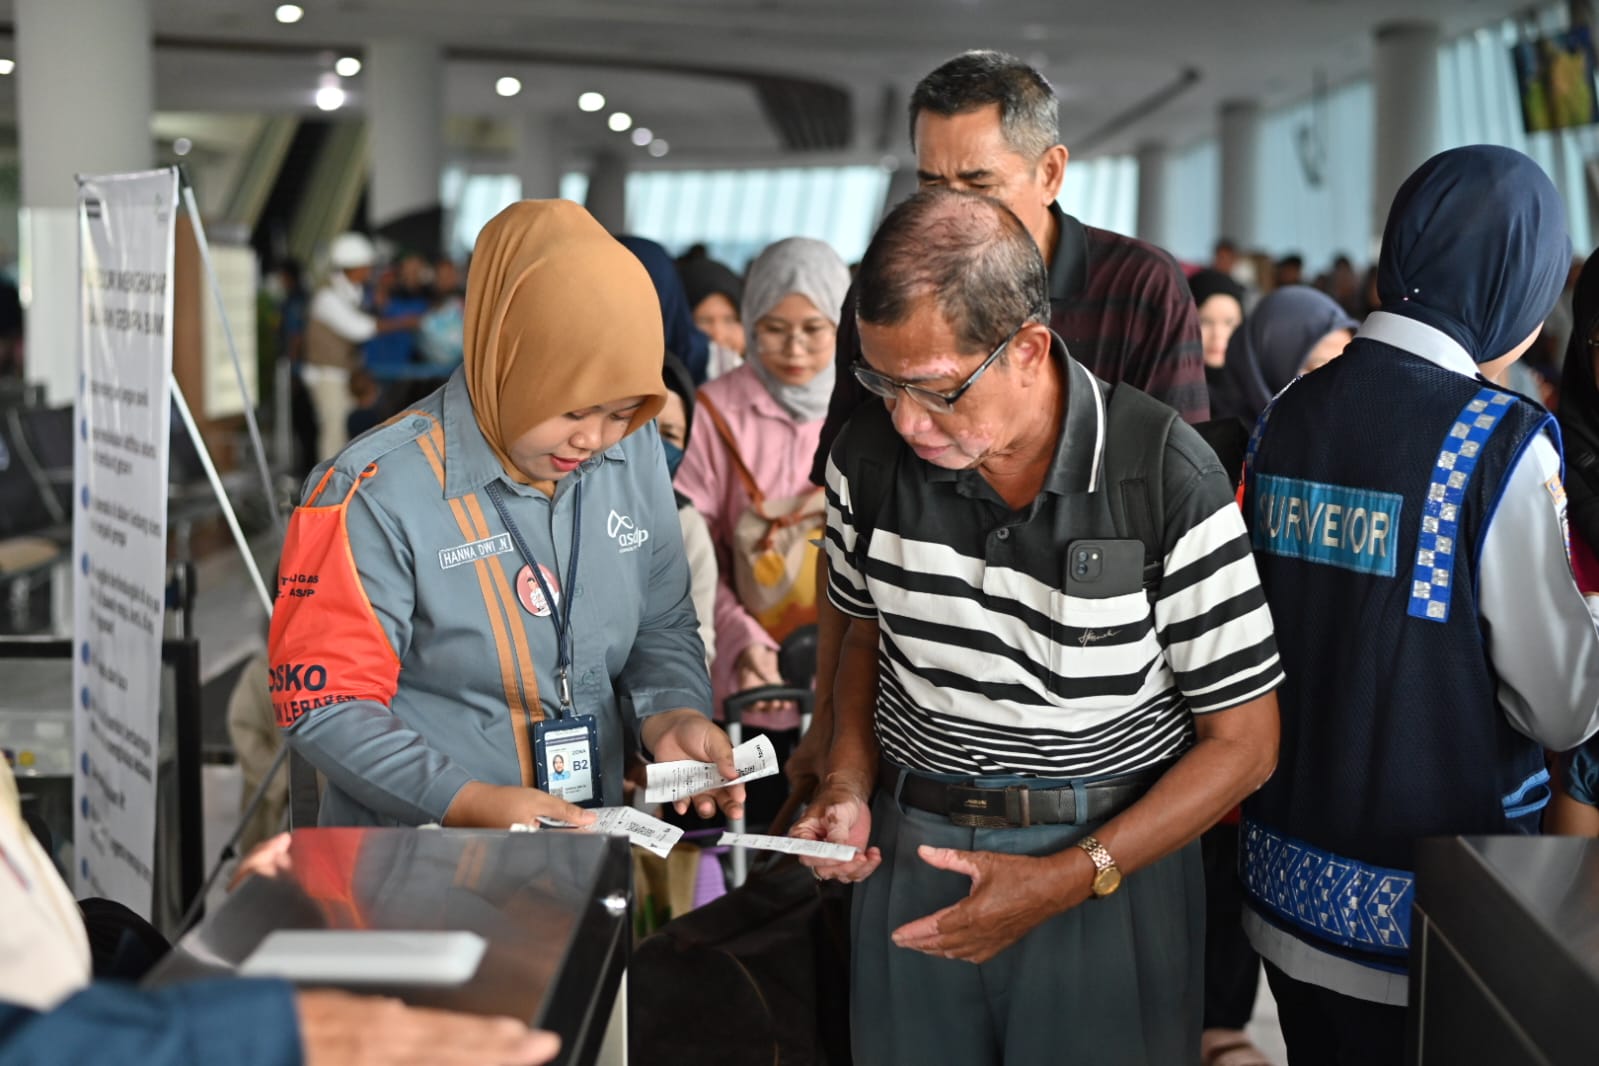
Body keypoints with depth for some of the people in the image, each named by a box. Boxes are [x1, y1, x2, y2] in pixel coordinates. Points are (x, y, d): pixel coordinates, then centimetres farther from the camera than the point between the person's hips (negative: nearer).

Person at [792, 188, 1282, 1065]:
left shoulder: (1167, 480, -18)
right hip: (909, 850, 3)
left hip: (1114, 856, -3)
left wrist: (1068, 879, -18)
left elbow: (1244, 740, -11)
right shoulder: (868, 456, -6)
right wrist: (847, 786, -4)